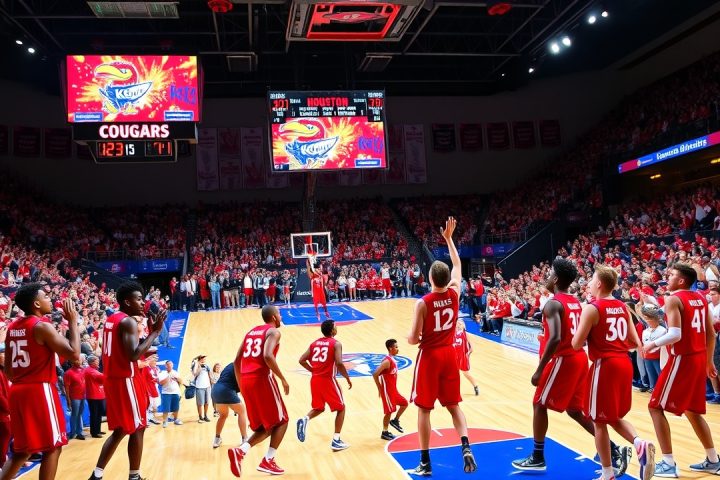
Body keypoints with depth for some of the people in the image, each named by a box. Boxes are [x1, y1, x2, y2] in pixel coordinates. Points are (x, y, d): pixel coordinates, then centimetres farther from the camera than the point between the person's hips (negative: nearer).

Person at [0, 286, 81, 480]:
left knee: (22, 449, 18)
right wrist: (73, 321, -11)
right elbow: (73, 354, -18)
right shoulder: (43, 326, -13)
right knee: (53, 447, 2)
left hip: (18, 391, 8)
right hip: (40, 390, -8)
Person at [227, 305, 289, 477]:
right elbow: (267, 356, -20)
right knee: (280, 421, 10)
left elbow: (237, 361, 19)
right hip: (262, 378, -7)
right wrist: (283, 379, -13)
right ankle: (268, 461, 5)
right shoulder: (274, 331, -1)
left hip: (246, 380, 7)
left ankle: (240, 451, -3)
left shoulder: (251, 332, 22)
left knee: (266, 426, 17)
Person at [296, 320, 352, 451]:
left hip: (315, 380, 6)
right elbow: (339, 363, -20)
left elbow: (302, 360, 6)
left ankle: (304, 420, -6)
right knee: (341, 408, 12)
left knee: (318, 408, 25)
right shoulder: (336, 344, -7)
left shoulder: (314, 343, 10)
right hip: (328, 380, -6)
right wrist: (347, 378, -7)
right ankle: (336, 441, 8)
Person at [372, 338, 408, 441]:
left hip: (393, 390, 9)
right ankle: (384, 433, 13)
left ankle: (395, 421, 28)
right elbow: (375, 374, -27)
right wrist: (380, 389, -18)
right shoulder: (387, 361, -22)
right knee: (389, 411, -1)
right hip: (387, 391, -9)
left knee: (404, 403, 14)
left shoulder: (392, 359, 7)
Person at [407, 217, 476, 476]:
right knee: (454, 405, 16)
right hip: (449, 354, 4)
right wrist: (448, 238, 17)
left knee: (424, 409, 6)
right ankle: (466, 447, -2)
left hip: (429, 357, -4)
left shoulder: (423, 303, -18)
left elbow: (414, 339, -16)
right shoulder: (454, 294, -6)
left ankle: (425, 462, 12)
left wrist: (409, 337, 8)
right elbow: (457, 264, 12)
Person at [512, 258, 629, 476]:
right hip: (579, 358, 9)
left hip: (563, 360, -8)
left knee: (539, 404, 6)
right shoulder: (576, 302, 12)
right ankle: (614, 450, 13)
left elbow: (555, 339, -26)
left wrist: (539, 370, -22)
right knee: (575, 410, 18)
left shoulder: (553, 303, -16)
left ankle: (537, 458, 14)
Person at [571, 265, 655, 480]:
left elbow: (577, 344, -14)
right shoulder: (623, 307, 9)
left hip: (604, 366, -7)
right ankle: (640, 444, -4)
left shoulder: (591, 308, -12)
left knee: (599, 422, 6)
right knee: (615, 417, 21)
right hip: (624, 364, 7)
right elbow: (635, 343, 10)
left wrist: (589, 336, 6)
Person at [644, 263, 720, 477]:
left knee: (656, 407, 1)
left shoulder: (673, 299, -13)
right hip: (699, 358, 8)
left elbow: (675, 335, -23)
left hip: (682, 359, -8)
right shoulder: (701, 298, 11)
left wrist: (653, 344, -8)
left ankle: (668, 463, 0)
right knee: (692, 410, 22)